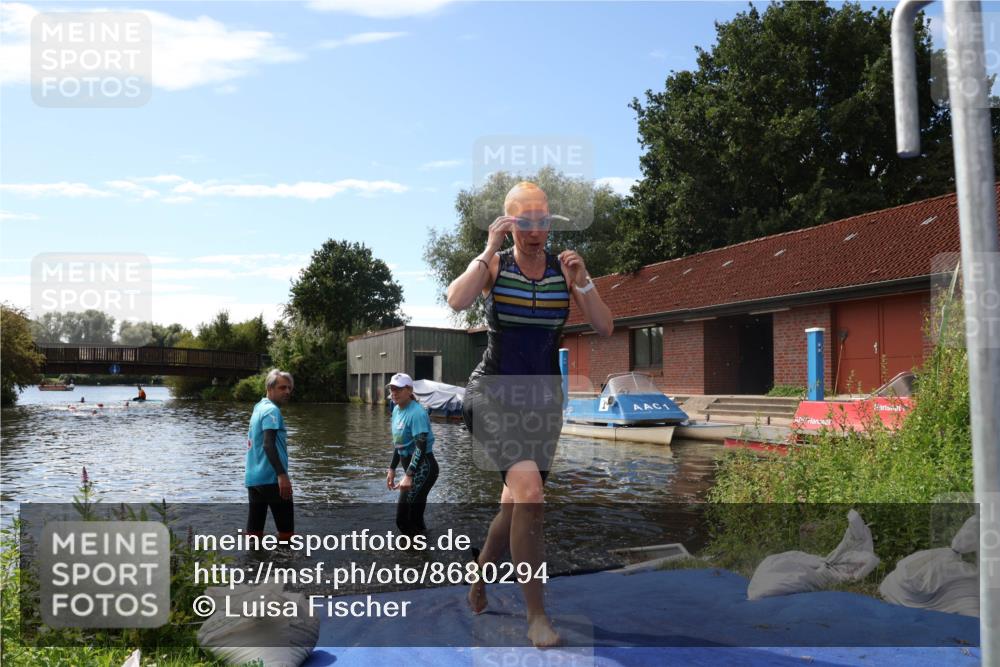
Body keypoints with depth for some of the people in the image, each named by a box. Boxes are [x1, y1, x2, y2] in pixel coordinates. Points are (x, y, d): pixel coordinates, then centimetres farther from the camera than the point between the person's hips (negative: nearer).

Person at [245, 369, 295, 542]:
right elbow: (268, 444, -23)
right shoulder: (272, 410, -11)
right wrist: (282, 474, -29)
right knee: (286, 528, -1)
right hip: (271, 478, -8)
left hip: (253, 478, 9)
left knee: (255, 526, 7)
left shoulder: (258, 407, 16)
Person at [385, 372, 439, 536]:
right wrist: (392, 468, 19)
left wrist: (408, 476, -31)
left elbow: (421, 446, -25)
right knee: (415, 519, 13)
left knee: (402, 518, -11)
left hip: (423, 468, -9)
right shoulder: (397, 410, 9)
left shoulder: (416, 413, -19)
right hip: (411, 467, 9)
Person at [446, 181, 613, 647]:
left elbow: (605, 329, -5)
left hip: (543, 399, 4)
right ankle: (537, 615, -10)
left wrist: (582, 281, -17)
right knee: (529, 492, -22)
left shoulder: (564, 269, 0)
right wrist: (489, 250, -22)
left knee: (516, 503, 13)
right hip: (493, 394, -4)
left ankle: (482, 569, 42)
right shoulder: (493, 265, -6)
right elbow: (456, 301, -26)